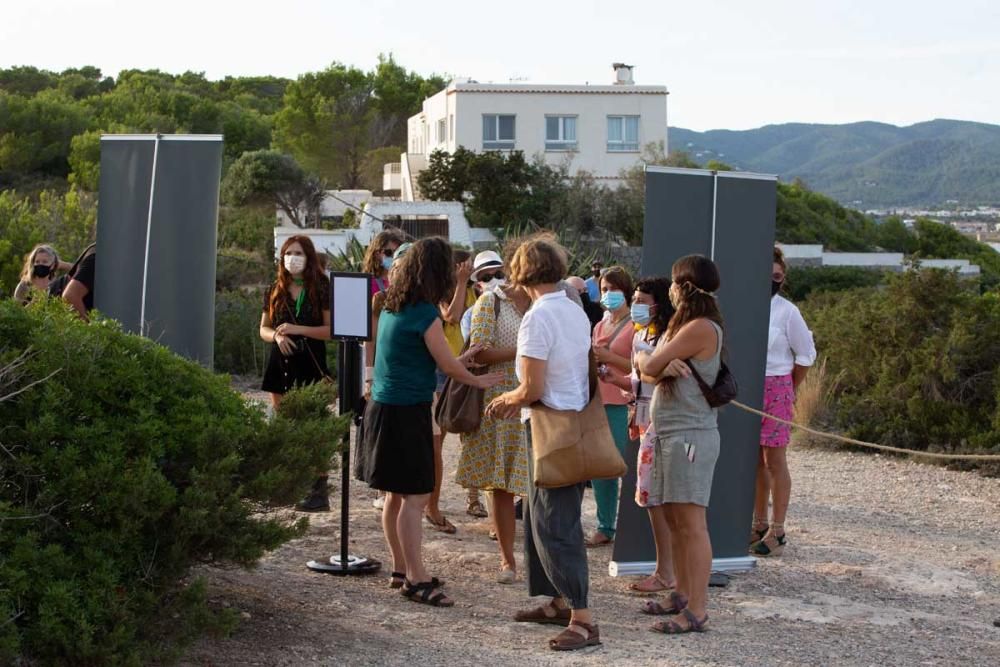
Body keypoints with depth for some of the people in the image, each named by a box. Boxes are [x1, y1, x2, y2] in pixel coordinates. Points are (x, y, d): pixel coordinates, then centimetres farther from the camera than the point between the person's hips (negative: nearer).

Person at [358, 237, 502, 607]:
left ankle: (401, 569, 25)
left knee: (397, 495, 16)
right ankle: (416, 580, -4)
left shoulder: (391, 308, 10)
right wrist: (477, 381, 10)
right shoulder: (426, 314, -16)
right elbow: (448, 365, -7)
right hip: (408, 411, -9)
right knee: (415, 496, -6)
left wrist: (460, 358, 29)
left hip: (383, 407, 9)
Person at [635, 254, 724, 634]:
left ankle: (697, 610, -7)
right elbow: (648, 374, 8)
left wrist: (645, 358, 9)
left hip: (690, 435, -10)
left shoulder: (701, 328, -15)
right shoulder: (683, 326, 17)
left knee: (691, 522, -9)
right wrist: (664, 367, -14)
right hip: (669, 433, 10)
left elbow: (648, 366, -14)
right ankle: (683, 595, 23)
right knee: (674, 520, 14)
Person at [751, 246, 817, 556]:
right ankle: (759, 524, 21)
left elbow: (805, 355, 2)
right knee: (755, 460, 11)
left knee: (774, 461, 0)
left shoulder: (787, 312, -7)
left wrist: (788, 390, 8)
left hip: (775, 389, -4)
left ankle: (777, 532, 4)